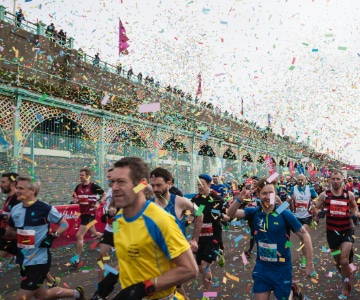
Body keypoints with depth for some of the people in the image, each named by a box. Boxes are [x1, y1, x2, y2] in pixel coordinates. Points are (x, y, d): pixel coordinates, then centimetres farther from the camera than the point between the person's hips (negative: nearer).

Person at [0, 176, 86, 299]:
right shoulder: (15, 209, 2)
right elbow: (11, 232, 14)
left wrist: (53, 236, -19)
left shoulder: (45, 209, -16)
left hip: (39, 261, -7)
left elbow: (64, 224, -4)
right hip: (24, 261, 7)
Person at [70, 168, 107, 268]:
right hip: (83, 213, 7)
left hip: (90, 214, -7)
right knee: (94, 233, 20)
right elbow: (75, 199, 16)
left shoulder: (93, 186, -13)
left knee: (79, 235, -12)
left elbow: (105, 195, -7)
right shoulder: (78, 187, 6)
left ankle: (77, 260, -3)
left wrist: (99, 203, -22)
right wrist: (75, 200, -7)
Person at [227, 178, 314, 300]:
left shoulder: (284, 214, -18)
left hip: (282, 268, -3)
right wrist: (239, 199, -34)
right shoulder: (255, 212, -8)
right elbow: (231, 214, -15)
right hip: (262, 267, 3)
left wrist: (309, 264, -10)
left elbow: (305, 236, -12)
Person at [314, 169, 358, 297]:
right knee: (338, 261, 15)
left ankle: (345, 285, 14)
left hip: (346, 231, -1)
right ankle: (345, 280, 44)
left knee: (344, 261, -12)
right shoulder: (324, 195, -7)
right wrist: (319, 212, -18)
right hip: (332, 232, 1)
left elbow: (354, 206, 16)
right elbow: (316, 208, 4)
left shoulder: (349, 194, -4)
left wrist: (355, 214, -3)